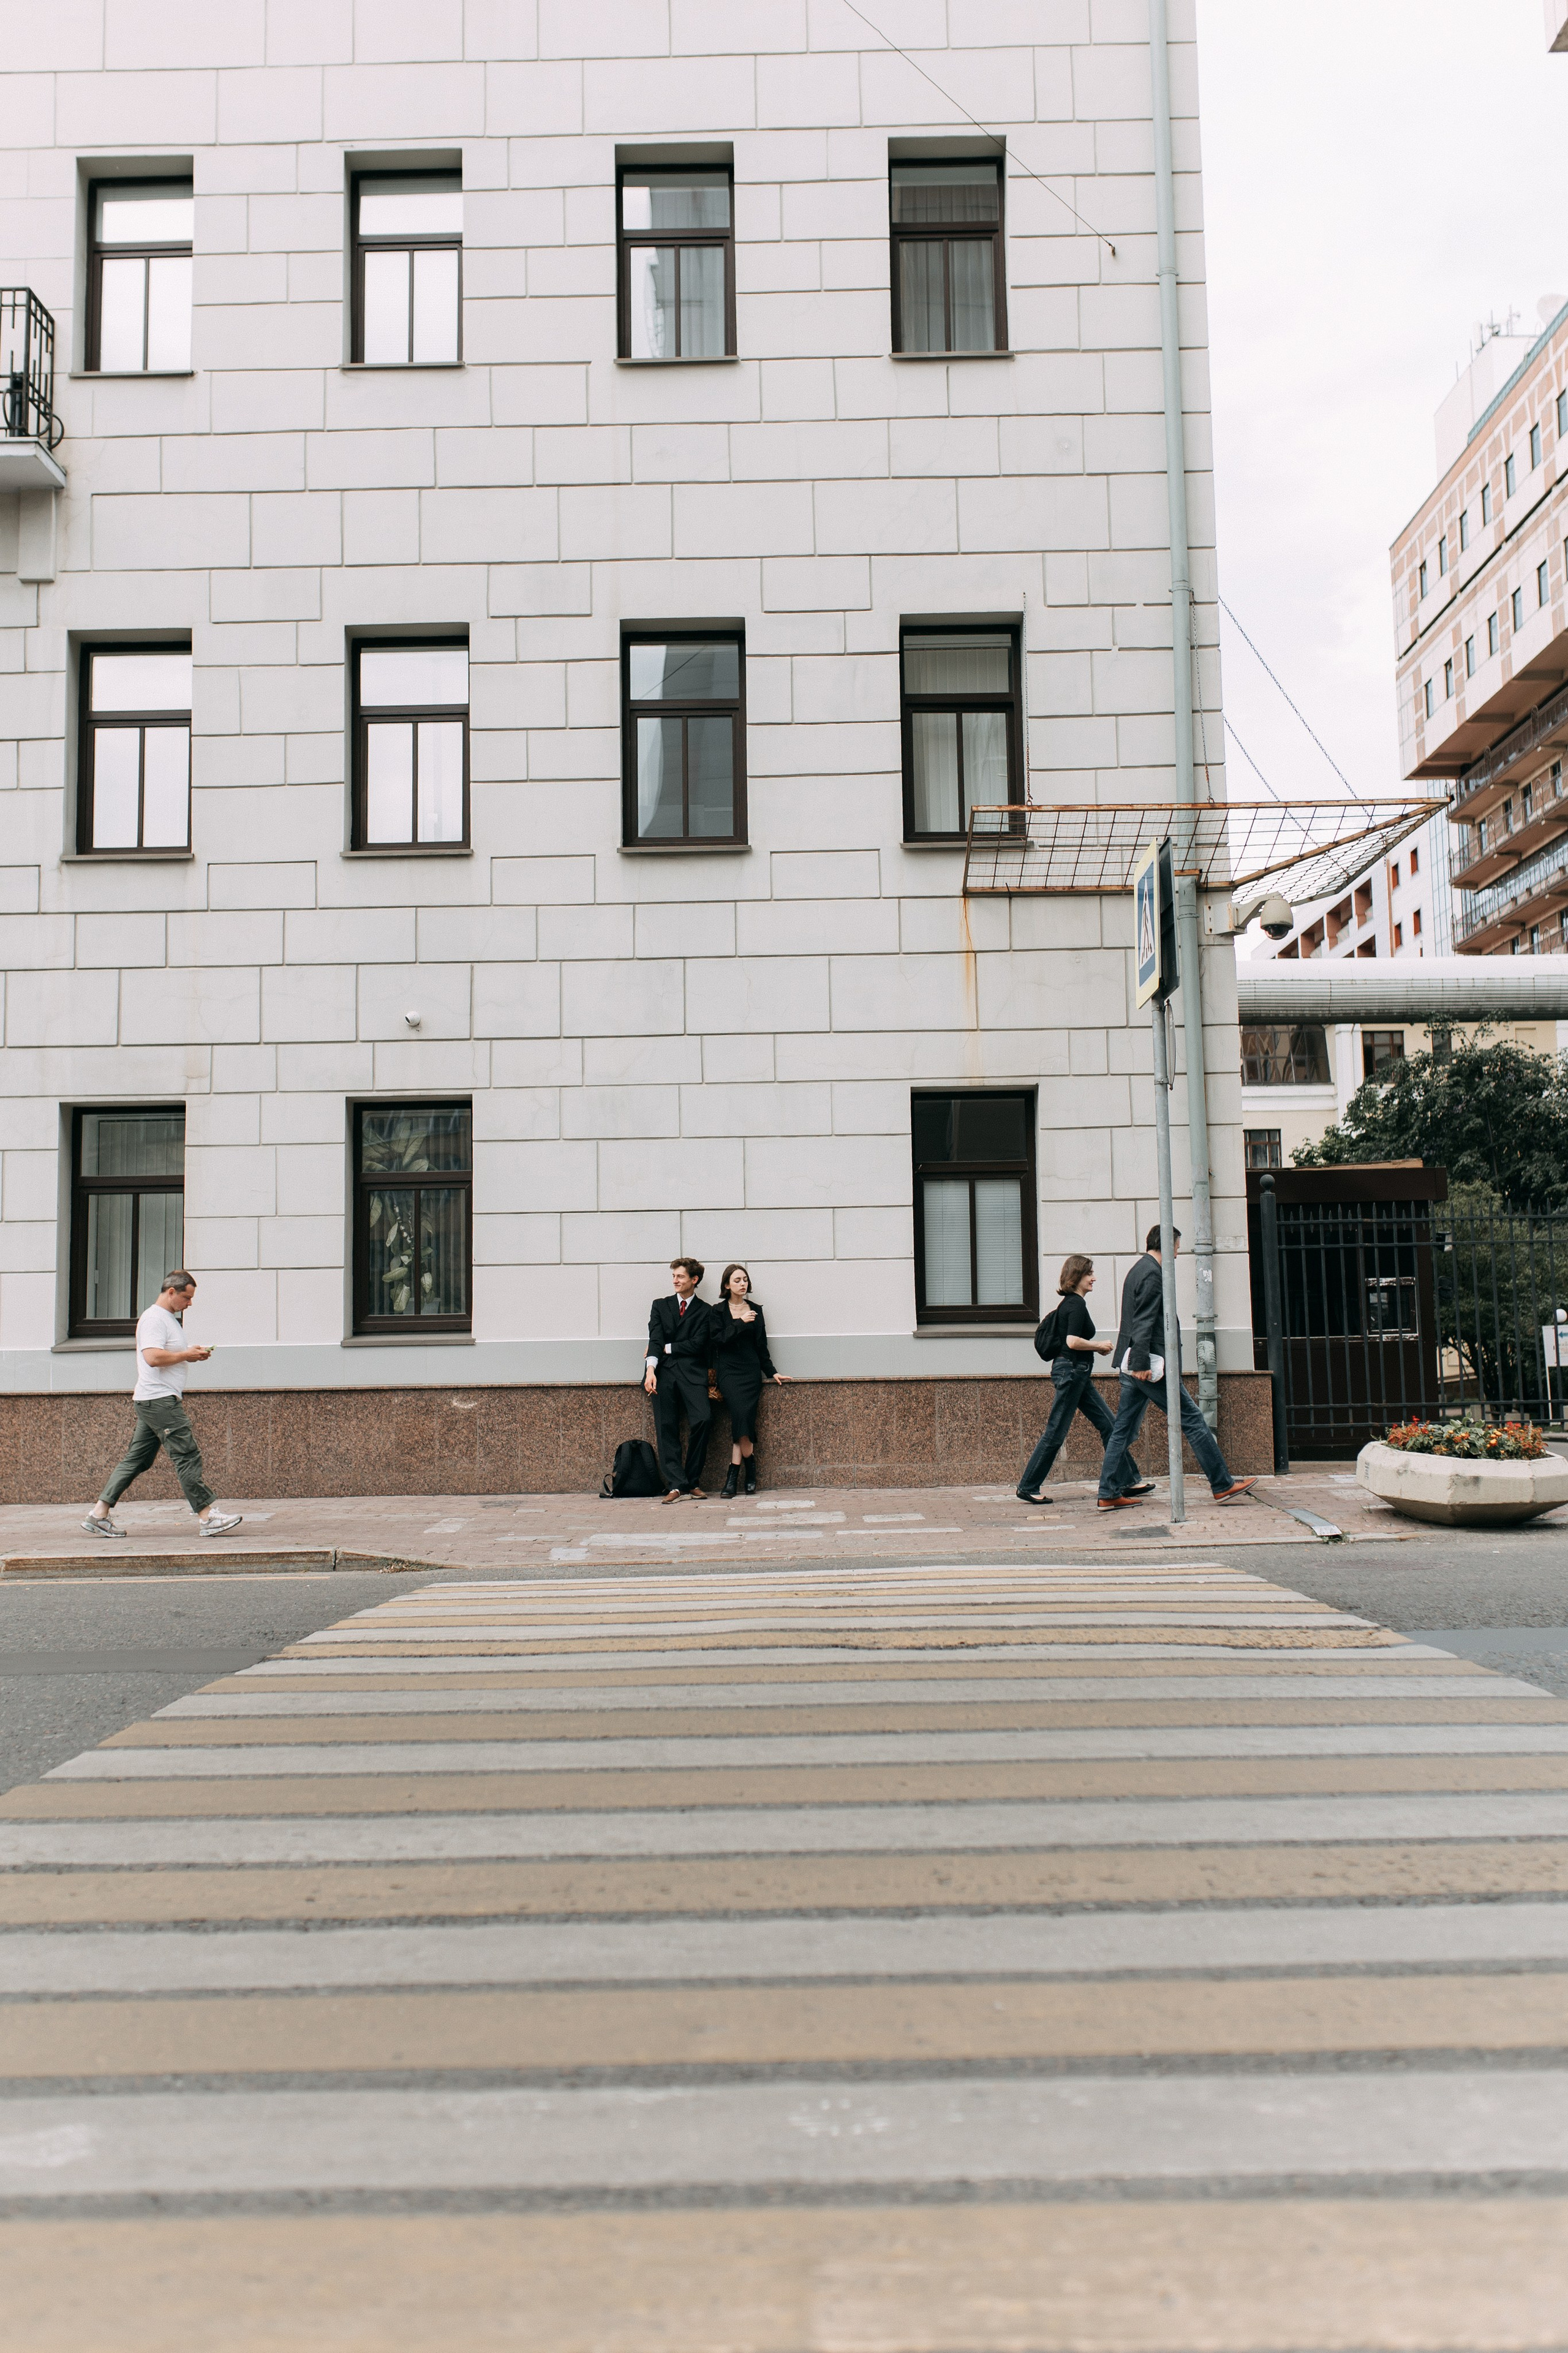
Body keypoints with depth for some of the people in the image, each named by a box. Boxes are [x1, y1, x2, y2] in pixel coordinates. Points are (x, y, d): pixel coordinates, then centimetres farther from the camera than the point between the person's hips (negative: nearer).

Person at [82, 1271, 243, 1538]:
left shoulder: (169, 1318, 22)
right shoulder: (153, 1318, -12)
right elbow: (153, 1357, -24)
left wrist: (191, 1355, 16)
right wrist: (187, 1355, -15)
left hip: (163, 1401, 11)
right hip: (159, 1400, -11)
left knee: (136, 1460, 11)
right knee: (187, 1457, -10)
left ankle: (99, 1514, 13)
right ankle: (208, 1517, -10)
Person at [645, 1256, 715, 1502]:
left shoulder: (705, 1311, 11)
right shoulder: (660, 1306, 17)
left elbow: (698, 1344, -1)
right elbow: (655, 1339, 3)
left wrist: (667, 1348, -1)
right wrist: (651, 1368, -12)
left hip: (691, 1371, -2)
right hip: (663, 1372, 2)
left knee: (703, 1419, -19)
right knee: (666, 1428, -6)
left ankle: (692, 1480, -6)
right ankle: (675, 1484, -6)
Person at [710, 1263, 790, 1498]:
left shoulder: (755, 1310, 13)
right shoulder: (719, 1311, 6)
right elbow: (718, 1339, -8)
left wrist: (772, 1372, 15)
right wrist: (740, 1323, -13)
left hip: (751, 1371, 2)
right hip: (729, 1370, -2)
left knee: (743, 1417, -13)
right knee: (741, 1415, -19)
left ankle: (733, 1476, -7)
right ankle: (750, 1467, -6)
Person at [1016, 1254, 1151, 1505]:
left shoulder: (1070, 1303, 15)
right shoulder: (1076, 1304, -14)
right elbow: (1072, 1341, -25)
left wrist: (1095, 1348, 13)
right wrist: (1099, 1345, -11)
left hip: (1076, 1374, 10)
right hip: (1071, 1371, -10)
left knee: (1108, 1425, 10)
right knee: (1056, 1433, -4)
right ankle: (1028, 1487, 2)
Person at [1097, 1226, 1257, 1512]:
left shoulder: (1139, 1271, 20)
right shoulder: (1152, 1274, -12)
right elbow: (1143, 1324, -20)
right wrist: (1142, 1365, -24)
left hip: (1134, 1367, 10)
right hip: (1148, 1367, -10)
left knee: (1124, 1429, 8)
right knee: (1192, 1418, -3)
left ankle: (1109, 1494, 6)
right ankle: (1223, 1486, 2)